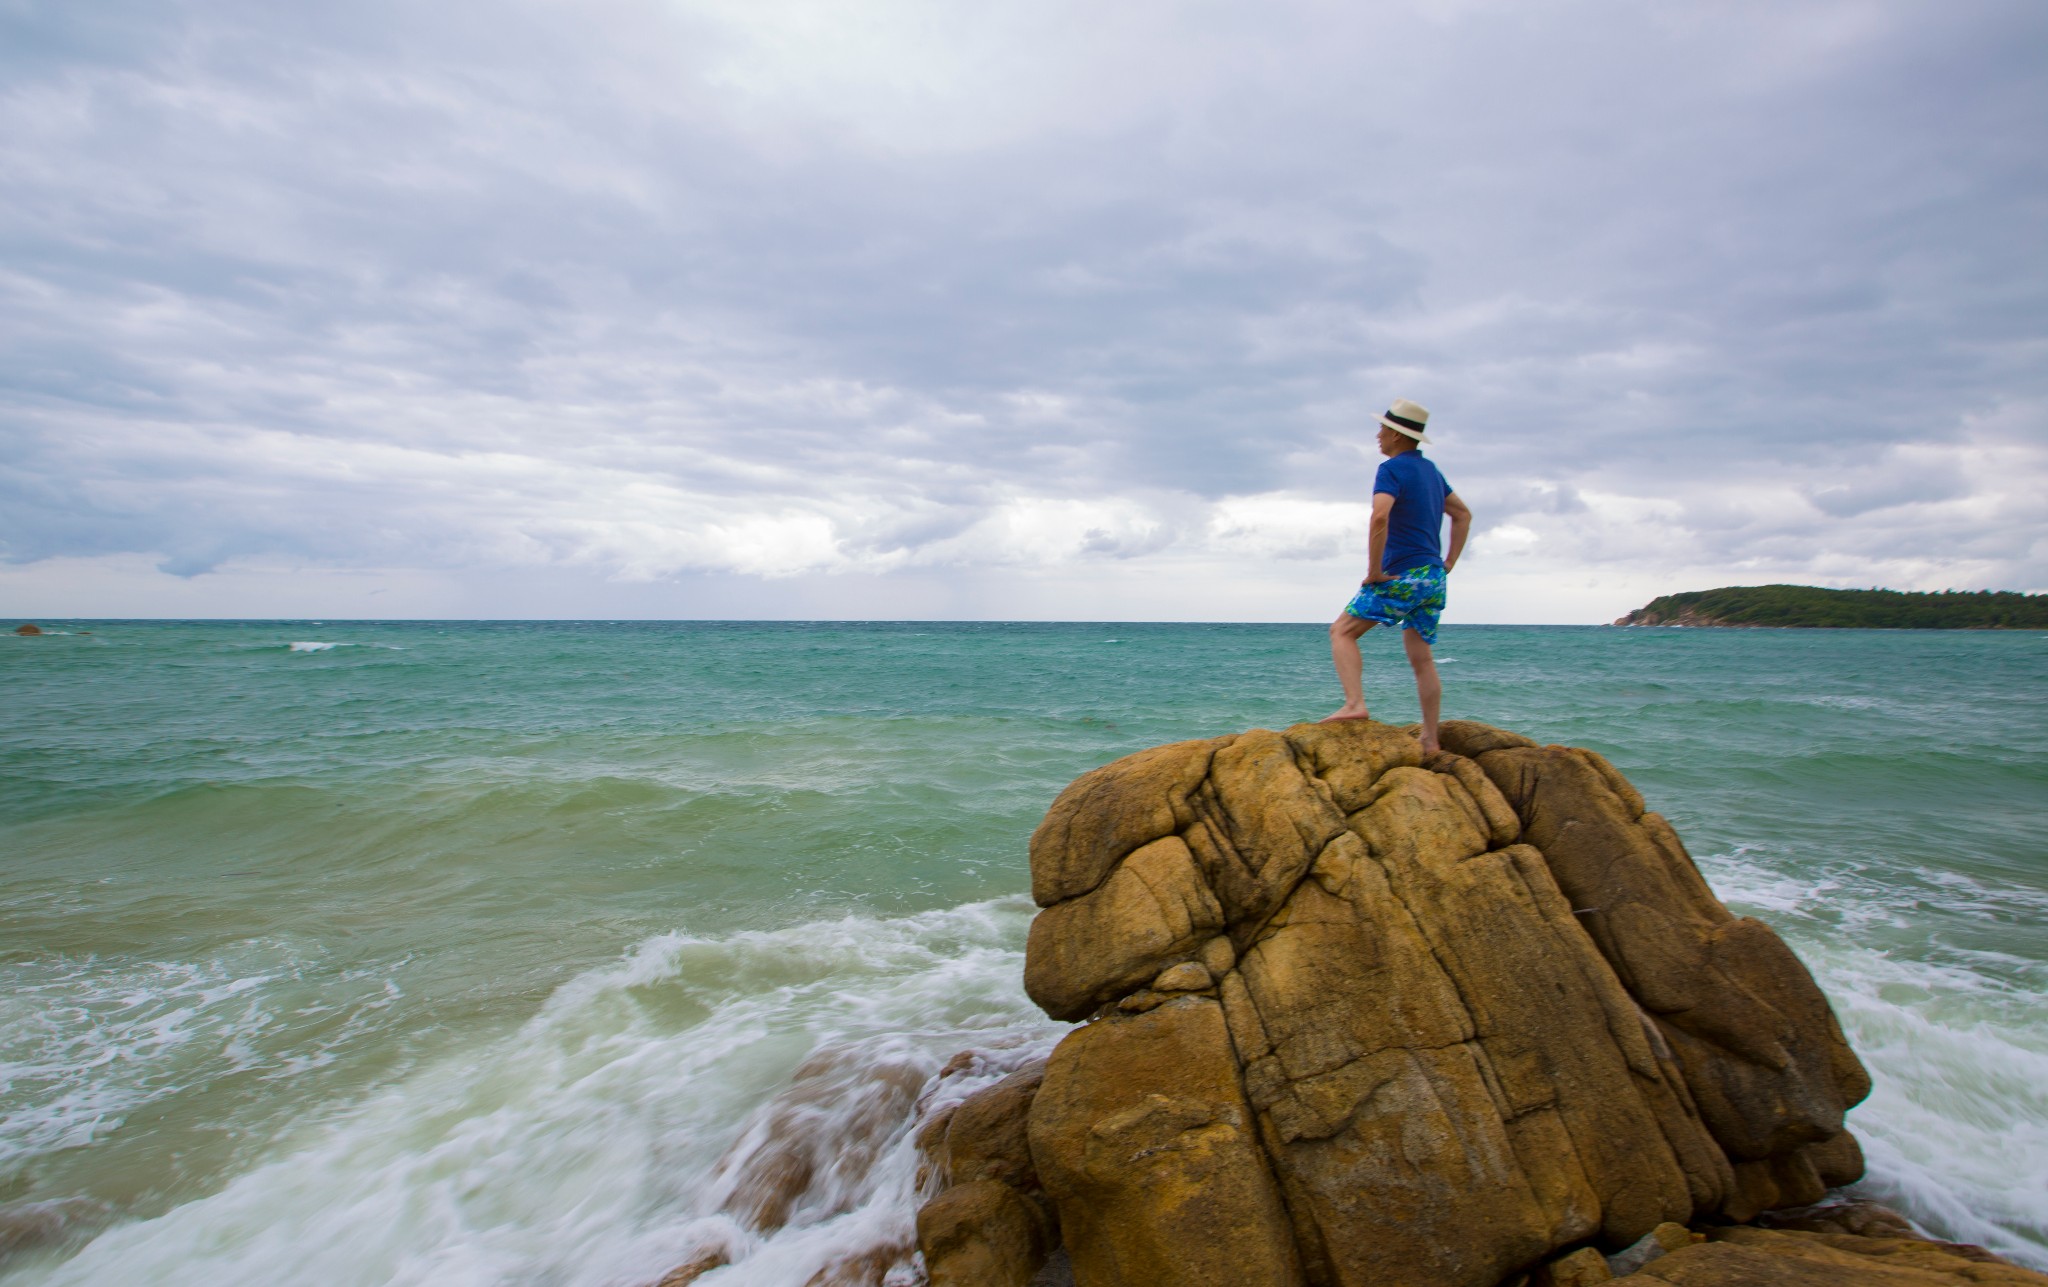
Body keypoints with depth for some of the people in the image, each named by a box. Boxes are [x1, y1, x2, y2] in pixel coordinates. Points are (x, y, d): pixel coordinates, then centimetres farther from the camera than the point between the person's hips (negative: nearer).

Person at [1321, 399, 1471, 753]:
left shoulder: (1392, 469, -10)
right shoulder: (1430, 469, 17)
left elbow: (1379, 517, -27)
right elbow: (1463, 515, 24)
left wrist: (1374, 571, -20)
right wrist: (1447, 565, 19)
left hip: (1402, 576, -8)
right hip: (1433, 578, 8)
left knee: (1342, 631, 0)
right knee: (1421, 658, 11)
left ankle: (1354, 704, -17)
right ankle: (1429, 740, 13)